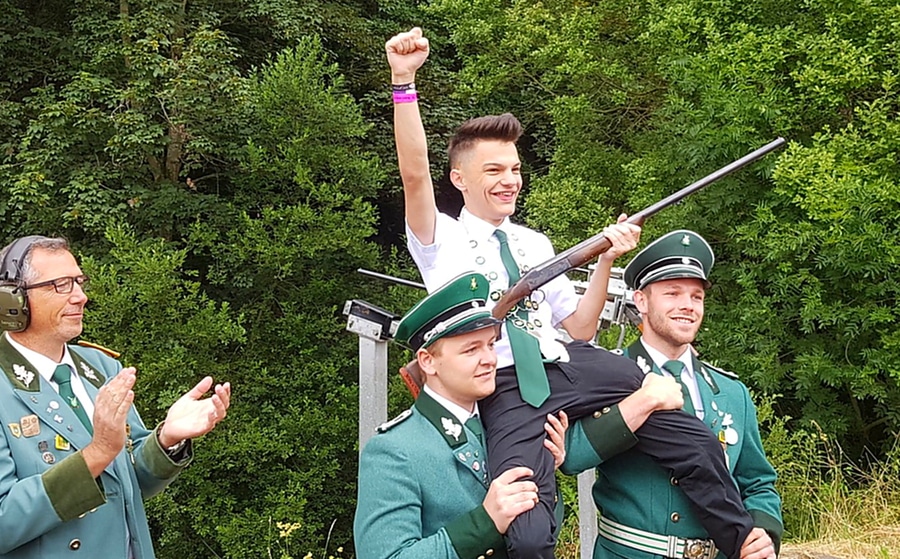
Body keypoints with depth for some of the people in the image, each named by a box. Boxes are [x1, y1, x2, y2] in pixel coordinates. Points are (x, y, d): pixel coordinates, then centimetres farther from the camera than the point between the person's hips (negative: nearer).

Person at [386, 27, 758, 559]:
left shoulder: (534, 244, 22)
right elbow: (414, 174, -12)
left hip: (566, 368, 4)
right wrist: (403, 80, -23)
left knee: (697, 442, -7)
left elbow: (580, 329, 18)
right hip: (505, 389, -4)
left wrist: (605, 261, 3)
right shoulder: (441, 241, 8)